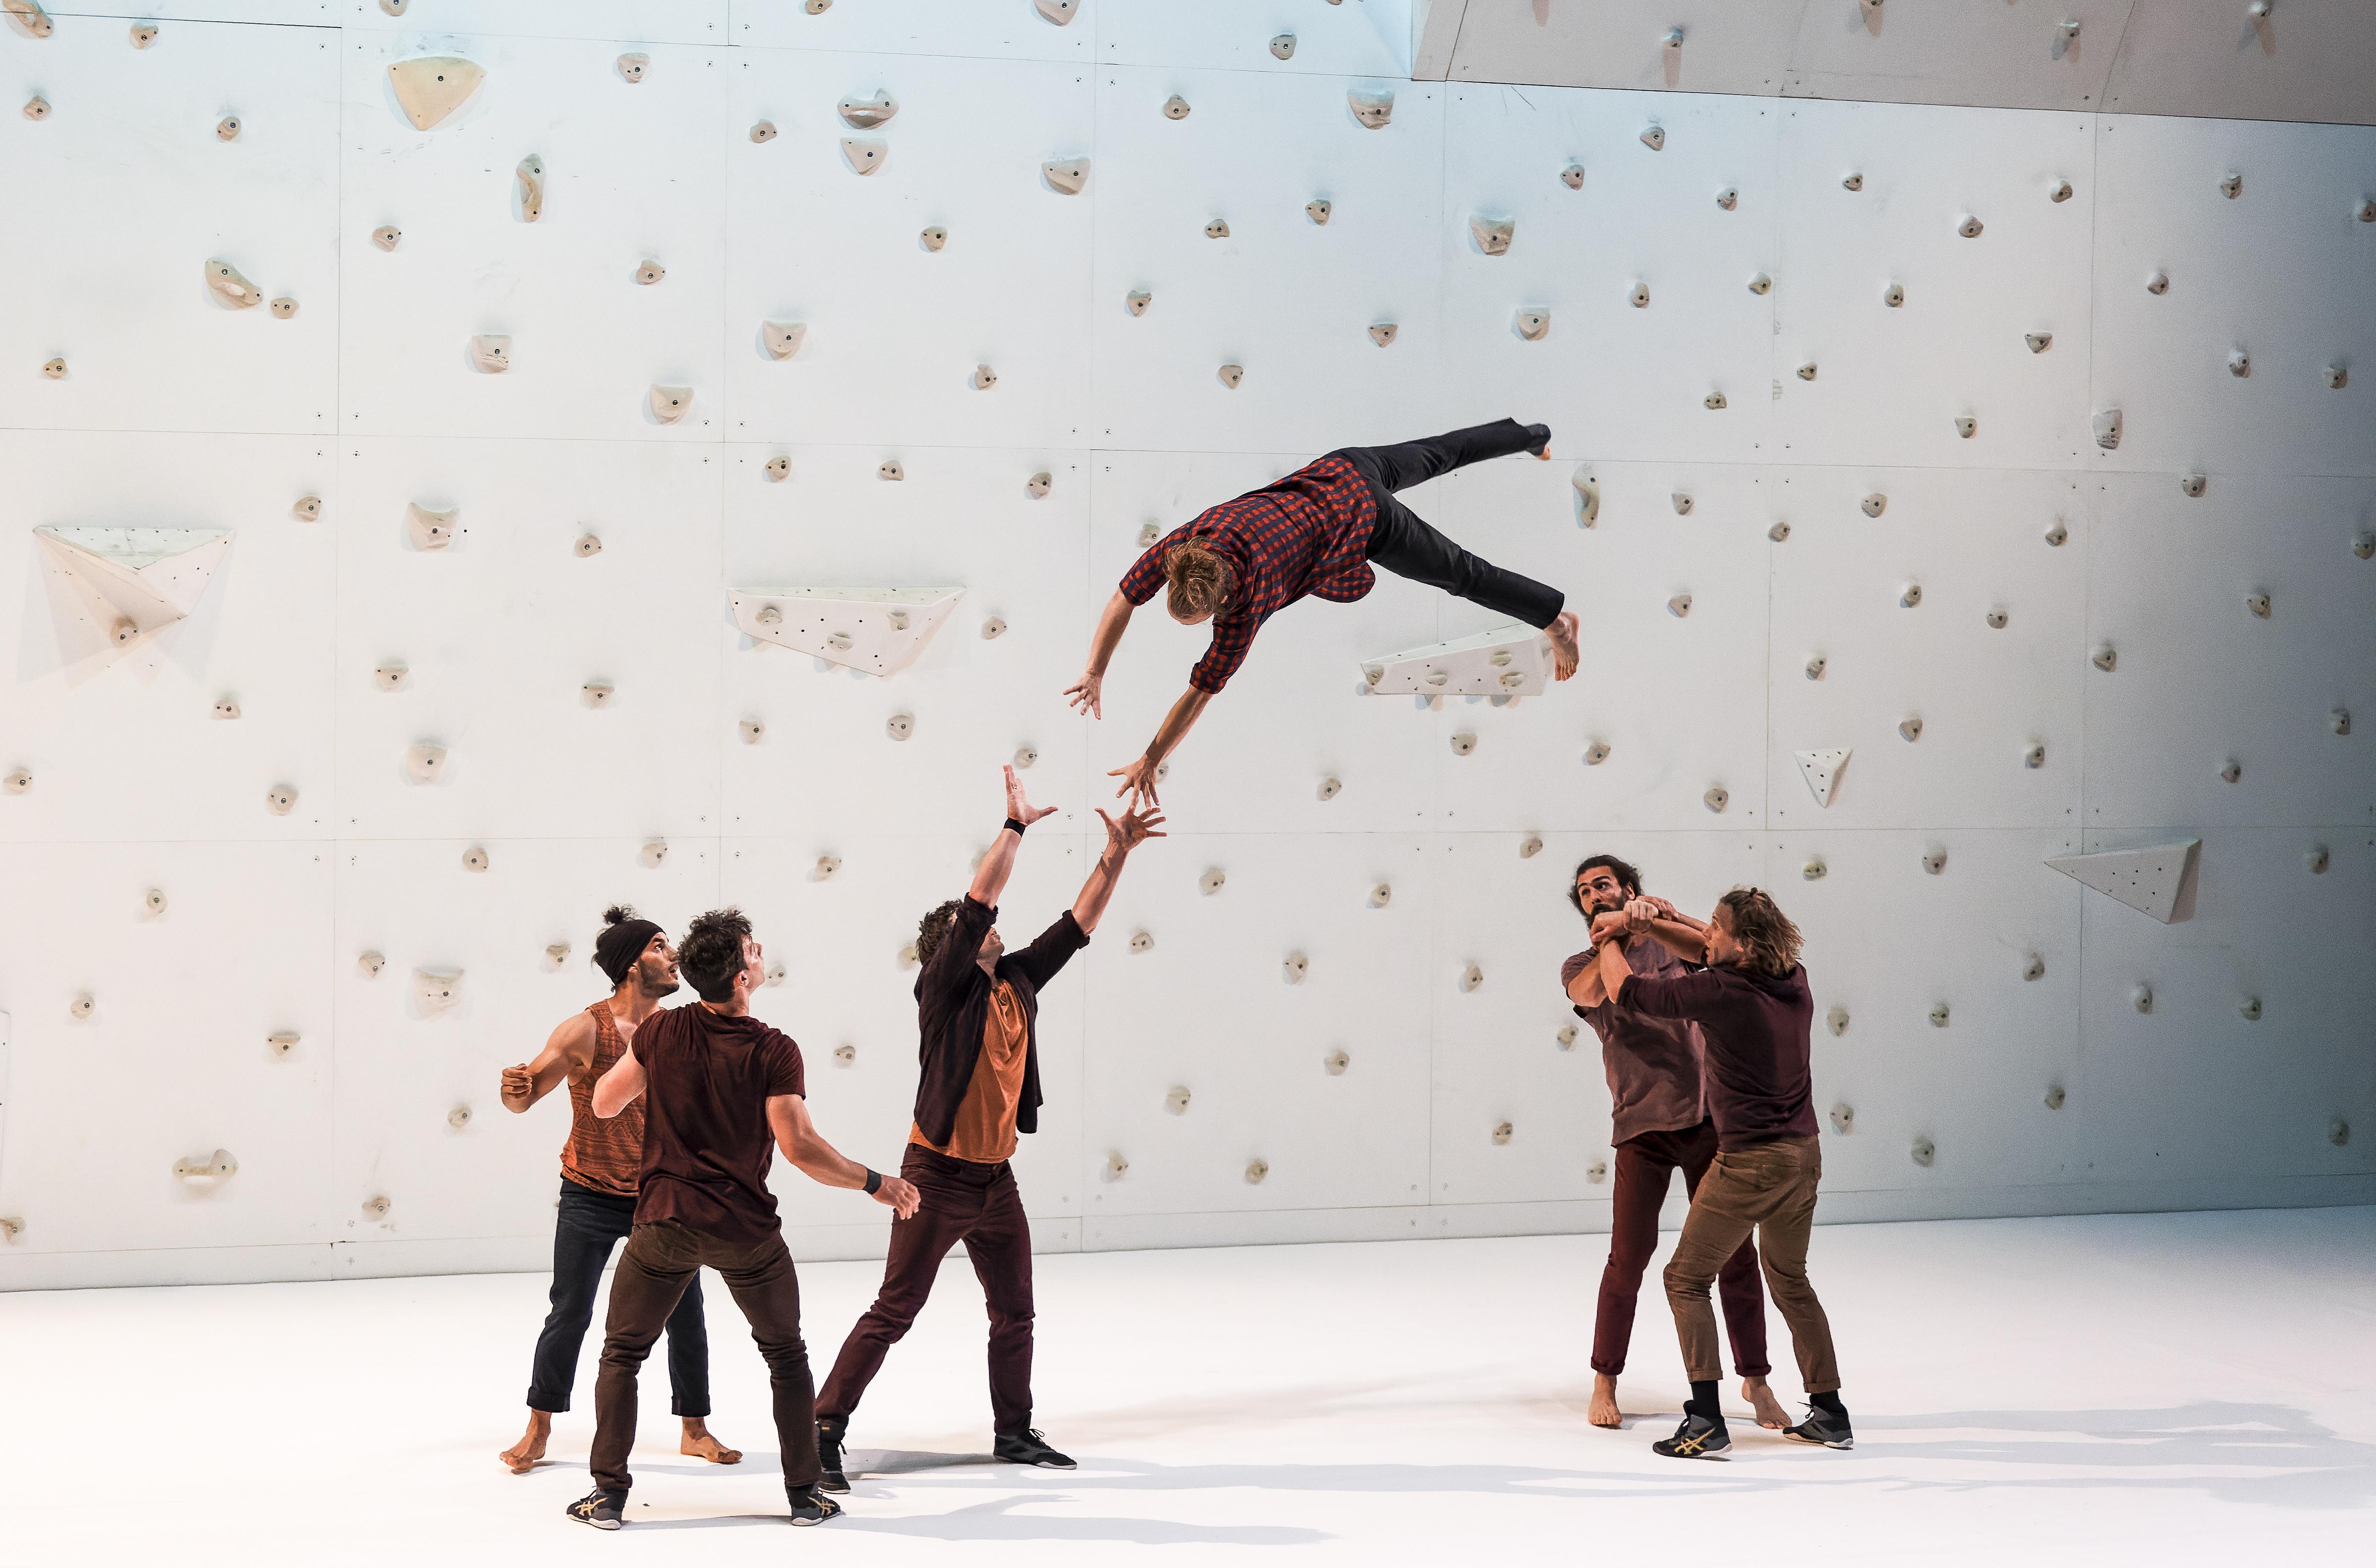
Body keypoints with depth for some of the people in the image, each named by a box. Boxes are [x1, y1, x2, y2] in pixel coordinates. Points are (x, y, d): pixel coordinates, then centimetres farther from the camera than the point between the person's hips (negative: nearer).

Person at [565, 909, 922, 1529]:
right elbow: (799, 1146, -18)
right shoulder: (775, 1052, -13)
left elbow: (605, 1103, 4)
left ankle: (609, 1494, 10)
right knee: (787, 1357, 17)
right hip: (746, 1230, -1)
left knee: (622, 1354, 16)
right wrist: (874, 1184, -8)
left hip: (666, 1222, 1)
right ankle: (804, 1494, 16)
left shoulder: (663, 1031, -5)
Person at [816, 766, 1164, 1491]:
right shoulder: (945, 989, -11)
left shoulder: (1017, 983, 7)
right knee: (895, 1311, -7)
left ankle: (1015, 1433, 29)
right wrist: (1016, 826, -21)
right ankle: (825, 1431, -2)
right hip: (939, 1176, -7)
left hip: (996, 1178, 7)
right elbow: (978, 901, -22)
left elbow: (1076, 925, 11)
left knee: (1015, 1313, 15)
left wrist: (1116, 856, 5)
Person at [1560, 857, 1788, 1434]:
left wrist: (1650, 921, -20)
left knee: (1736, 1255, 2)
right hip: (1642, 1127, -1)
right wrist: (1617, 934, -29)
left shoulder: (1667, 942, 12)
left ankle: (1755, 1380, 13)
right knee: (1628, 1259, -4)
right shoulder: (1578, 968, 8)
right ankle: (1605, 1382, 13)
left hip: (1705, 1117, 1)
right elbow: (1592, 992, -16)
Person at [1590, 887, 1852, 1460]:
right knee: (1790, 1281, 24)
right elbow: (1720, 953, 21)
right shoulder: (1794, 983, 3)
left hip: (1750, 1161, -8)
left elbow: (1625, 989, -9)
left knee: (1686, 1279, 4)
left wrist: (1611, 936, 9)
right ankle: (1830, 1413, 26)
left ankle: (1706, 1423, -5)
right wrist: (1656, 918, 14)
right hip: (1804, 1155, 8)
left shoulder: (1719, 992, -19)